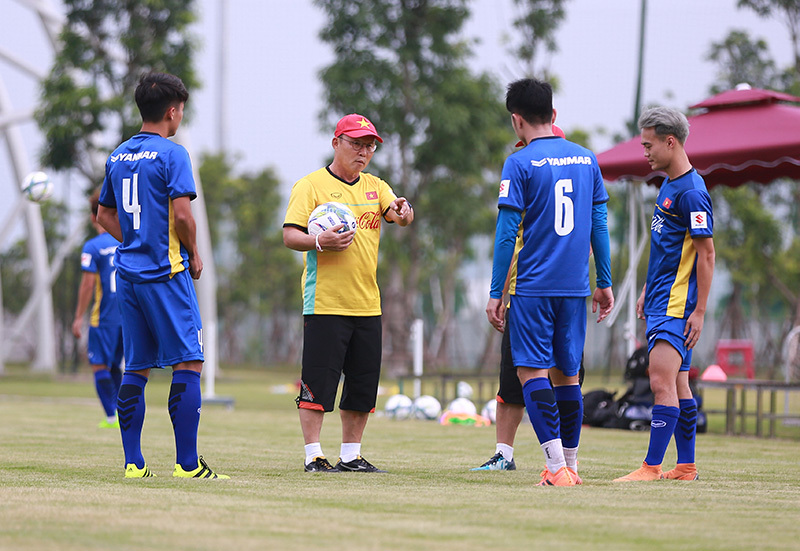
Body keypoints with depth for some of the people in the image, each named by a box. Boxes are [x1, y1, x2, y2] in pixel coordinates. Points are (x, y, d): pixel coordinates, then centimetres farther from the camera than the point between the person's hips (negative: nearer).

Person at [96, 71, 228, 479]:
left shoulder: (118, 156, 13)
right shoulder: (171, 154, -10)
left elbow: (104, 215, 20)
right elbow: (182, 214, -17)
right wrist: (193, 253, -1)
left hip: (128, 273, 7)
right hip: (166, 273, -7)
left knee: (136, 369, 11)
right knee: (188, 364, -5)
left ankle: (133, 462, 9)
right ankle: (187, 464, -9)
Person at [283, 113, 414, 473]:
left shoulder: (375, 186, 15)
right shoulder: (311, 186, -1)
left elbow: (399, 215, -1)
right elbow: (290, 235, -6)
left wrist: (402, 211, -24)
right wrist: (319, 242, -24)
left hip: (367, 304, 6)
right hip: (325, 304, -6)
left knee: (364, 385, 7)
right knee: (318, 382, -6)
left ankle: (351, 455, 17)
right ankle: (313, 456, -1)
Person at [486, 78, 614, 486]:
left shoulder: (520, 164, -7)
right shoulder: (586, 159, 9)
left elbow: (507, 233, -9)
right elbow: (599, 225, 11)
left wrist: (495, 293, -5)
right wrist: (604, 282, 17)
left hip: (533, 286, -5)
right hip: (575, 286, 5)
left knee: (532, 371, -4)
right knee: (567, 373, 13)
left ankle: (556, 466, -14)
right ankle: (570, 466, 17)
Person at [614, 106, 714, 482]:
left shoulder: (692, 192, -15)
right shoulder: (668, 186, 15)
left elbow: (706, 254, -16)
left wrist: (699, 311, -17)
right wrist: (647, 290, 24)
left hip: (677, 304, -10)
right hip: (661, 302, 10)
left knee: (662, 381, -14)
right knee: (678, 385, 11)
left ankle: (652, 466, -16)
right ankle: (686, 467, 15)